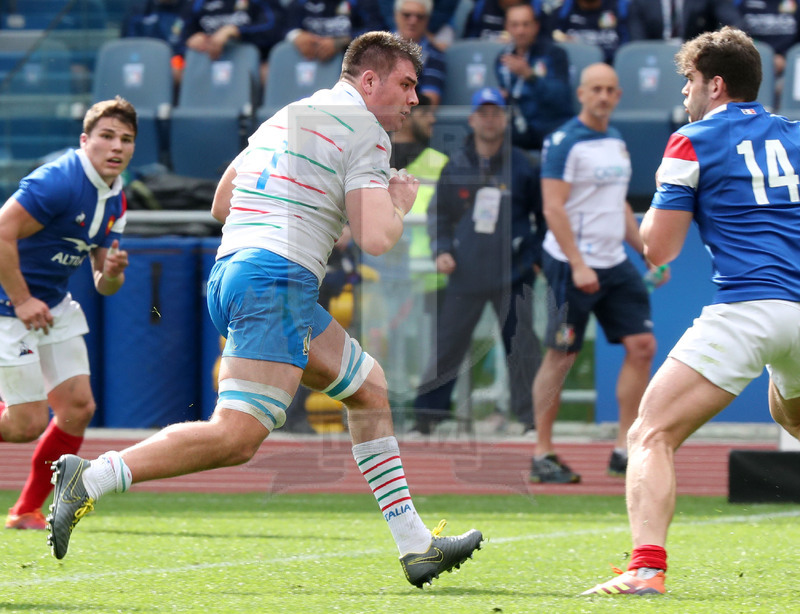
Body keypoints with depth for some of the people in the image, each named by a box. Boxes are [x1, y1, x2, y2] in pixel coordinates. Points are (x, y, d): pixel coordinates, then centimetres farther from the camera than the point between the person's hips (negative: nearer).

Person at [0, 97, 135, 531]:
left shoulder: (114, 201, 6)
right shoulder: (57, 182, -22)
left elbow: (103, 284, 12)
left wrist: (112, 273, -12)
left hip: (52, 307, 9)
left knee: (78, 407, 0)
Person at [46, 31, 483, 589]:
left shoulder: (286, 118, 22)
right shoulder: (365, 132, -3)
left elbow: (221, 204, 28)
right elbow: (376, 240, -12)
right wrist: (399, 205, 9)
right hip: (277, 278, -10)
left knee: (371, 390, 18)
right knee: (237, 437, -18)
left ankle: (416, 547, 18)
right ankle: (90, 480, -21)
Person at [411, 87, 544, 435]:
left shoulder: (522, 165, 3)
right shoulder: (456, 166, 9)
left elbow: (545, 217, 10)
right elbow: (438, 214, 18)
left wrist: (535, 255, 0)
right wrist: (441, 250, 3)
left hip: (512, 275, -2)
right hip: (466, 272, 2)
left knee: (521, 345, -7)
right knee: (447, 342, 3)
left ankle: (530, 416, -1)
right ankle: (427, 412, 11)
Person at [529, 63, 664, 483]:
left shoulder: (616, 142, 14)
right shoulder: (564, 142, -11)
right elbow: (553, 208, -17)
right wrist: (578, 265, -22)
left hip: (614, 265, 8)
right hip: (572, 266, -8)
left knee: (642, 346, 0)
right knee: (560, 357, -3)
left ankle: (625, 449, 5)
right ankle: (542, 456, 5)